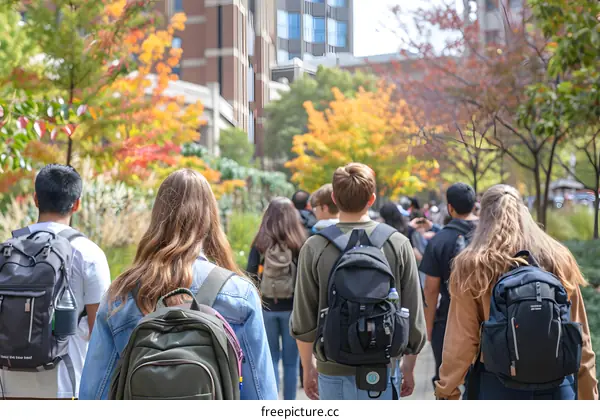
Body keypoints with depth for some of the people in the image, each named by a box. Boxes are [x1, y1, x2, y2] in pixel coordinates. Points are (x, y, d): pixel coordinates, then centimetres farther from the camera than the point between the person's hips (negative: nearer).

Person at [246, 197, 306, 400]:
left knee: (271, 359, 10)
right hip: (292, 308, -1)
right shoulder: (300, 243, -6)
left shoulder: (260, 243, -2)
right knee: (291, 361, 7)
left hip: (267, 308, 1)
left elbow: (250, 276, -3)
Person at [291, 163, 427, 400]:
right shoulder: (397, 244, -6)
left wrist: (308, 367, 13)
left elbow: (303, 320, -2)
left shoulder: (315, 247, -8)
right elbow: (414, 317, -1)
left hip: (333, 370, 0)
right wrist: (409, 367, 13)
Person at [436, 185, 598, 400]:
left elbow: (462, 339, -5)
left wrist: (447, 390, 6)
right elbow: (580, 336, 3)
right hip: (557, 382, 2)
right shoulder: (558, 258, 1)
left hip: (500, 384, -2)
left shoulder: (472, 266, -6)